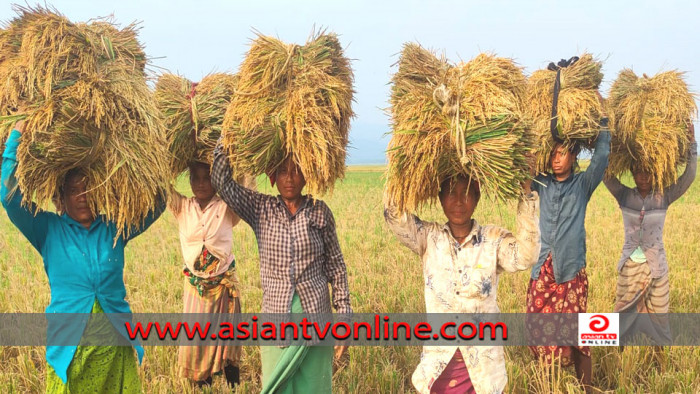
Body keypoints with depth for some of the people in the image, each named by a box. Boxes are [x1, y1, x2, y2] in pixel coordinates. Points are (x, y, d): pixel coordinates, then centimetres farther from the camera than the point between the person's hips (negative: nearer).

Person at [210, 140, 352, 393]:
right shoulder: (261, 209, 2)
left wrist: (344, 315, 0)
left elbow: (335, 265, 3)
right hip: (276, 315, 0)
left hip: (316, 315, 0)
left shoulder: (320, 211, 1)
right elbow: (221, 181, -7)